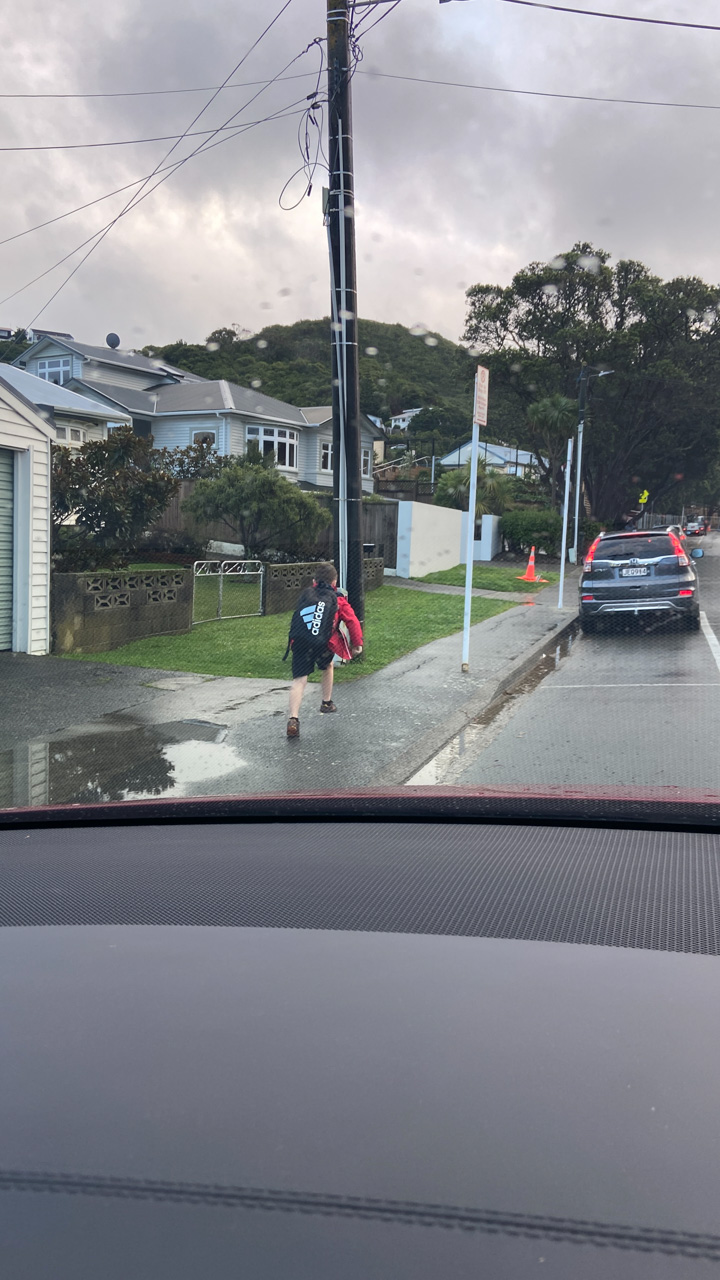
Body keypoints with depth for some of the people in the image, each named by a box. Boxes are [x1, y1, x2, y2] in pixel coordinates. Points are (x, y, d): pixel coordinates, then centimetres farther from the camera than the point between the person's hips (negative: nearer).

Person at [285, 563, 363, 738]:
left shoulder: (305, 595, 26)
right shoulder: (338, 599, 18)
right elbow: (352, 621, 12)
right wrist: (357, 644, 17)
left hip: (298, 643, 1)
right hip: (322, 644, -1)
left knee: (299, 679, -1)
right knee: (328, 665, 30)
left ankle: (293, 719, -19)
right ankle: (326, 703, 42)